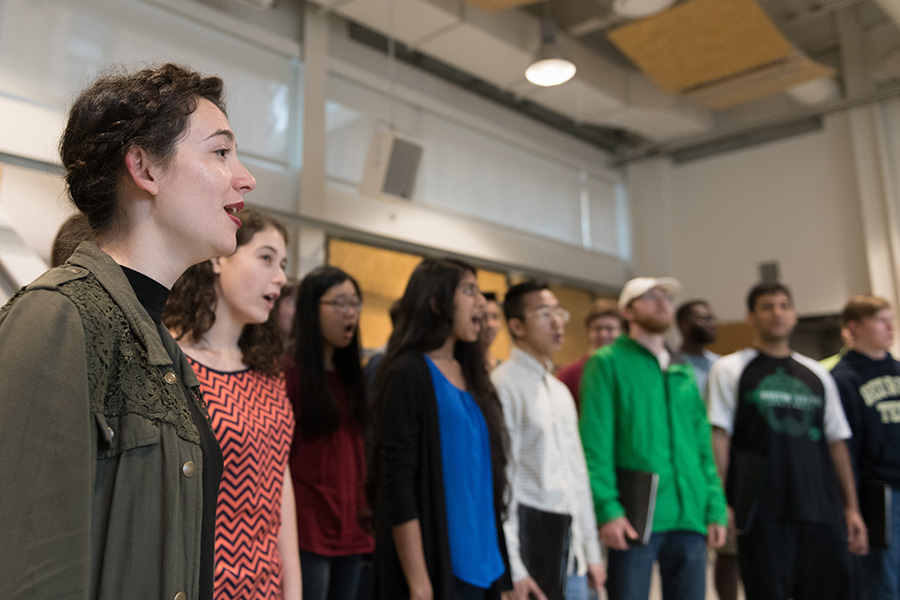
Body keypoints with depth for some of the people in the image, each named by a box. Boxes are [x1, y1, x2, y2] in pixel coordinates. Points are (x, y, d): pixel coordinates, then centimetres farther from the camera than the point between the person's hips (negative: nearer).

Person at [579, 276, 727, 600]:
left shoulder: (684, 372, 17)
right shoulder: (608, 362, -1)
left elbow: (703, 446, 16)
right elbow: (595, 444, -9)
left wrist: (715, 508, 6)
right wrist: (607, 509, -16)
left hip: (690, 518, 5)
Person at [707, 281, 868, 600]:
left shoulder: (818, 375, 16)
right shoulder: (729, 370, 3)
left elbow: (836, 442, 16)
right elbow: (718, 437, -4)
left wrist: (852, 507, 11)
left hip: (822, 511, 4)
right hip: (762, 512, -4)